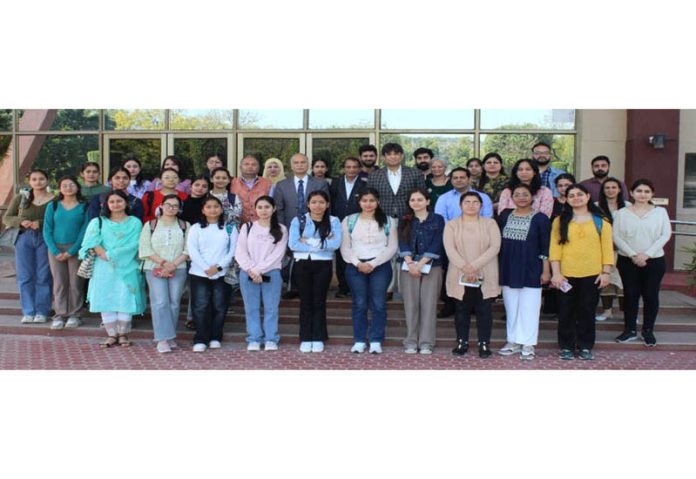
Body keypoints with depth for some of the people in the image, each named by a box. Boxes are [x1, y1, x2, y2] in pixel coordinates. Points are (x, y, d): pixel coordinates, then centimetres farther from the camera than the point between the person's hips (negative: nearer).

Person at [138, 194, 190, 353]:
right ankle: (163, 339, -11)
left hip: (178, 269, 1)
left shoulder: (185, 226, 12)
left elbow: (188, 250, 2)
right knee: (160, 302, -11)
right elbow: (145, 248, 1)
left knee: (174, 302, 0)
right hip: (155, 268, -1)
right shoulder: (150, 225, 11)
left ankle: (170, 336, 9)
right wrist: (162, 261, -12)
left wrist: (173, 264, -11)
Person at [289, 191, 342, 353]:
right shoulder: (298, 221, 3)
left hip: (323, 265, 0)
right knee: (306, 302, 4)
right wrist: (322, 244, -11)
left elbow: (336, 243, -12)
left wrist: (309, 243, -12)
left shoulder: (334, 221, 4)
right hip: (303, 264, 0)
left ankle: (318, 339, 11)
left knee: (319, 301, 5)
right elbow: (293, 244, -10)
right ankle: (305, 339, 10)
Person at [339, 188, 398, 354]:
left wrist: (373, 263, -11)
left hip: (380, 266, -1)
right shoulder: (349, 221, 8)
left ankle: (376, 341, 5)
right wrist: (358, 263, -11)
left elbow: (392, 247, -2)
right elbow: (345, 247, 4)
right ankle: (359, 340, 10)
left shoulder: (388, 221, 5)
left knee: (378, 304, -2)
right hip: (355, 266, 1)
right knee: (359, 304, 3)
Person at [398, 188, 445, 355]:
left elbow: (436, 245, -5)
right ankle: (411, 342, 6)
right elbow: (403, 244, 2)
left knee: (429, 304, -3)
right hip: (409, 267, 2)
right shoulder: (405, 221, 12)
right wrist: (410, 263, -13)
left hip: (432, 267, -2)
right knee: (411, 304, 0)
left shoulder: (437, 220, 4)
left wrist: (420, 265, -13)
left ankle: (426, 343, 1)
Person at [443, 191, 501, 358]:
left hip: (484, 276, 0)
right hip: (460, 276, 1)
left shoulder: (490, 223, 5)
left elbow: (494, 247, -6)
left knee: (484, 311, 2)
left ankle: (484, 343, 11)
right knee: (462, 310, 7)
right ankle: (462, 342, 17)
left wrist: (474, 266, -16)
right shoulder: (452, 225, 6)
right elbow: (450, 249, -6)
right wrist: (465, 268, -19)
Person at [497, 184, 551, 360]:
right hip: (508, 269, 4)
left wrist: (546, 271, -8)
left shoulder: (540, 218, -4)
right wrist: (496, 268, 8)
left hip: (530, 270, -4)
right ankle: (513, 342, 20)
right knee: (511, 307, 10)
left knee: (528, 308, 0)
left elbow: (545, 248, -5)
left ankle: (528, 344, 10)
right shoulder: (504, 216, 6)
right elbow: (497, 242, 10)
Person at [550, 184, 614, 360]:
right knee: (566, 312, 6)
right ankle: (567, 346, 17)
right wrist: (556, 273, -9)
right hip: (566, 275, 0)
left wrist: (606, 272, -4)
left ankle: (585, 346, 19)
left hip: (592, 275, 0)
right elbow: (555, 247, -1)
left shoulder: (600, 221, 5)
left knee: (587, 311, 7)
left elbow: (607, 247, 3)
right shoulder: (560, 221, 4)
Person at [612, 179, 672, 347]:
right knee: (630, 295, 5)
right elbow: (617, 237, -4)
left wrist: (647, 254, -14)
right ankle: (630, 330, 15)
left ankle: (648, 331, 16)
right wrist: (633, 255, -14)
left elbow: (666, 235, -4)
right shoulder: (622, 213, 1)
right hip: (628, 261, 0)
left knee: (651, 295, 4)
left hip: (654, 260, 0)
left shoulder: (660, 212, 2)